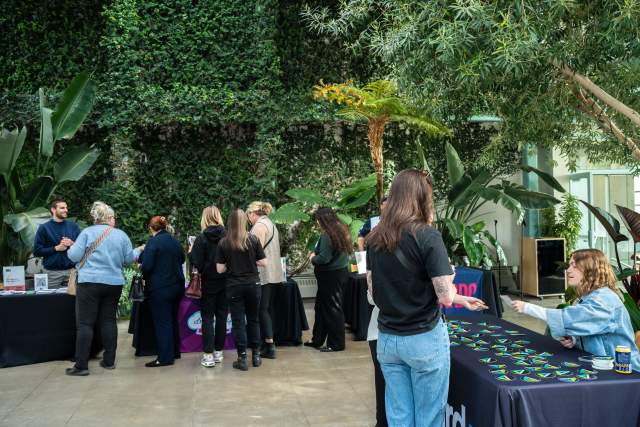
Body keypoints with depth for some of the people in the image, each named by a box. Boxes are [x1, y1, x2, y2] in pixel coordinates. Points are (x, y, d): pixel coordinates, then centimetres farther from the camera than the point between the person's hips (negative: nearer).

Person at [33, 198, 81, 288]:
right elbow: (37, 251, -3)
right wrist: (56, 248, -11)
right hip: (52, 273, -2)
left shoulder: (73, 226, 9)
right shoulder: (44, 228, 2)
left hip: (71, 270, 2)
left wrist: (72, 244, -10)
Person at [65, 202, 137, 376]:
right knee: (108, 320, 12)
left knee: (85, 323, -1)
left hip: (90, 283, -3)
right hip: (114, 283, 3)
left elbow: (74, 256, -6)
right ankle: (109, 361, 16)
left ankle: (81, 365, -2)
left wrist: (71, 248, 16)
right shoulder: (121, 235, 4)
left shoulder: (87, 232, -3)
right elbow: (129, 259, 7)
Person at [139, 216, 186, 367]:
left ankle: (165, 357, 2)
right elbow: (182, 259, 22)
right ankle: (175, 352, 27)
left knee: (162, 322, -1)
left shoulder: (153, 242, -14)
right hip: (177, 286, 7)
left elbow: (146, 267, -19)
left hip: (160, 288, -7)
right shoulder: (175, 241, 7)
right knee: (173, 319, 18)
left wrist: (141, 268, 1)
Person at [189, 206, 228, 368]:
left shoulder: (202, 238, -12)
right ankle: (218, 352, 18)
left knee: (207, 318, 5)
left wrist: (190, 252, 3)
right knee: (221, 316, 11)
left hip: (208, 283, -3)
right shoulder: (227, 236, -4)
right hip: (225, 282, 3)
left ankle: (208, 355, 2)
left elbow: (197, 264, -13)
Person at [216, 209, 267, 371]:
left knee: (238, 321, 5)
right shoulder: (253, 239, -6)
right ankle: (256, 355, 21)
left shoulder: (223, 243, -7)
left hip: (234, 286, -1)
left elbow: (220, 269, -6)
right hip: (253, 284, 1)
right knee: (253, 319, 15)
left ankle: (242, 358, 7)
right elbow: (263, 263, -3)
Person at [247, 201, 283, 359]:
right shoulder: (271, 224, 19)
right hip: (275, 274, 9)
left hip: (264, 274, -9)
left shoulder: (259, 226, -11)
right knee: (268, 309, 12)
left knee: (263, 309, -5)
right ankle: (267, 344, 17)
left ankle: (269, 347, -6)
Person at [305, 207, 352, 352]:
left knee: (332, 309, 1)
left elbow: (324, 258, -25)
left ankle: (336, 344, 11)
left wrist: (313, 258, -5)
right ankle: (317, 340, 28)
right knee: (321, 306, 18)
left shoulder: (327, 235, -21)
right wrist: (316, 254, 13)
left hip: (331, 275, -10)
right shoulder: (342, 230, 8)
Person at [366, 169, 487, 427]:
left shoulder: (375, 238, 2)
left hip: (387, 339, 5)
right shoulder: (427, 236, -16)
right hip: (424, 338, -5)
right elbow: (446, 297, -17)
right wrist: (449, 281, 6)